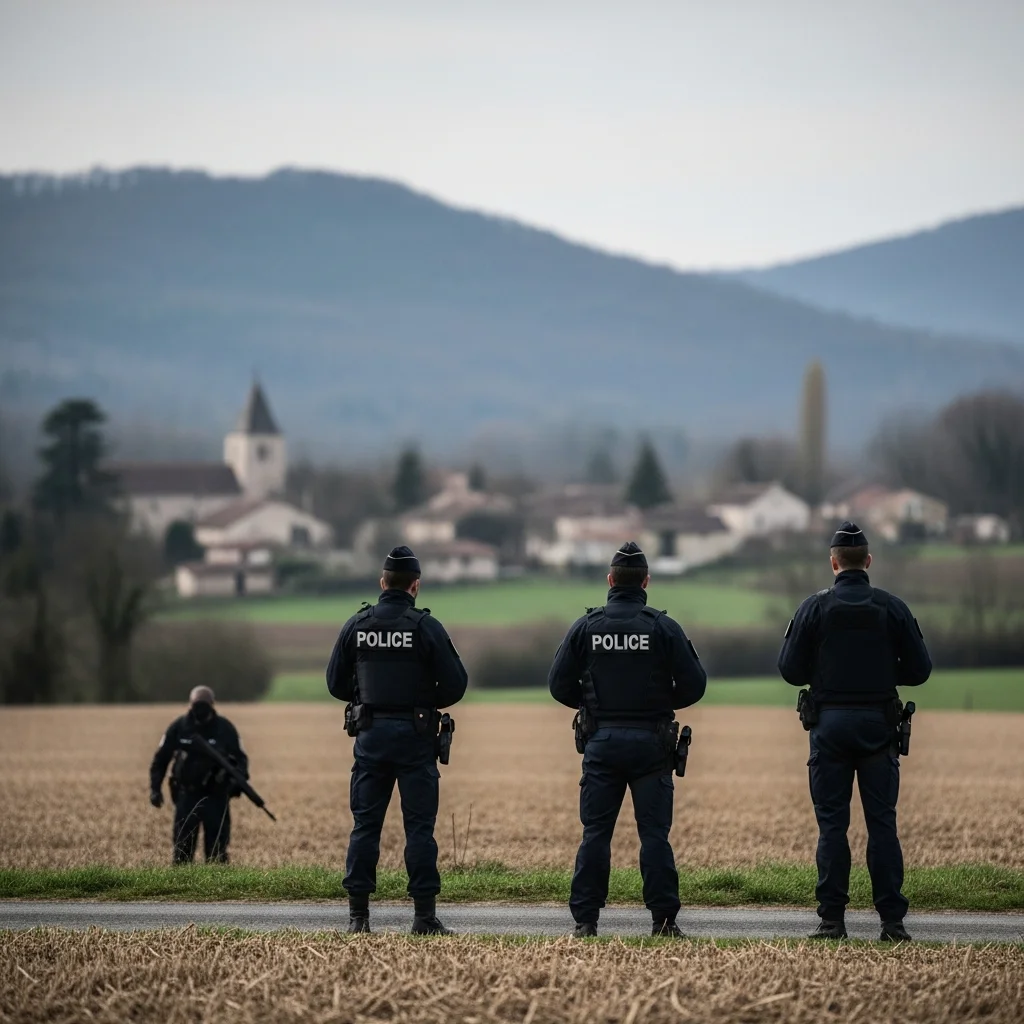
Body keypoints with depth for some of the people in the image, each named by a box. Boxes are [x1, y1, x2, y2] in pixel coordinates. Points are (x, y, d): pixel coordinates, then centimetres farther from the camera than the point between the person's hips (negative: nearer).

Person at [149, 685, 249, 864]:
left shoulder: (225, 728, -3)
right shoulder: (178, 728, 0)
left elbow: (240, 758, 4)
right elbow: (160, 760, 7)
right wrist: (155, 788, -3)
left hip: (216, 796, -1)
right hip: (186, 795, 1)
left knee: (217, 849, 0)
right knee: (183, 846, 1)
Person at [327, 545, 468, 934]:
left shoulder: (356, 625, 2)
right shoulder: (425, 627, -7)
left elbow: (336, 683, 7)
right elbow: (455, 684, -7)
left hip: (371, 732, 3)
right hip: (415, 735, -3)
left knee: (365, 825, 6)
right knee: (419, 826, 0)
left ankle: (358, 914, 4)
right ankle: (424, 914, -2)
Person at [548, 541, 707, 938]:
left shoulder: (586, 627, -1)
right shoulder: (664, 628, -5)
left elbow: (559, 685, 0)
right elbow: (693, 685, -5)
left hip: (602, 741, 1)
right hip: (651, 742, -1)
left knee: (595, 832, 5)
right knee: (654, 833, 1)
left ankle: (585, 920, 4)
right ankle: (663, 920, -1)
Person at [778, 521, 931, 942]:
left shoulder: (815, 608, -3)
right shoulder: (892, 608, -1)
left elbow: (790, 669, -4)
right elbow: (918, 669, 1)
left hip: (830, 722, -1)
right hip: (878, 724, 1)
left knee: (832, 824, 3)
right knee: (882, 824, 3)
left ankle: (832, 920, 1)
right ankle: (892, 921, 0)